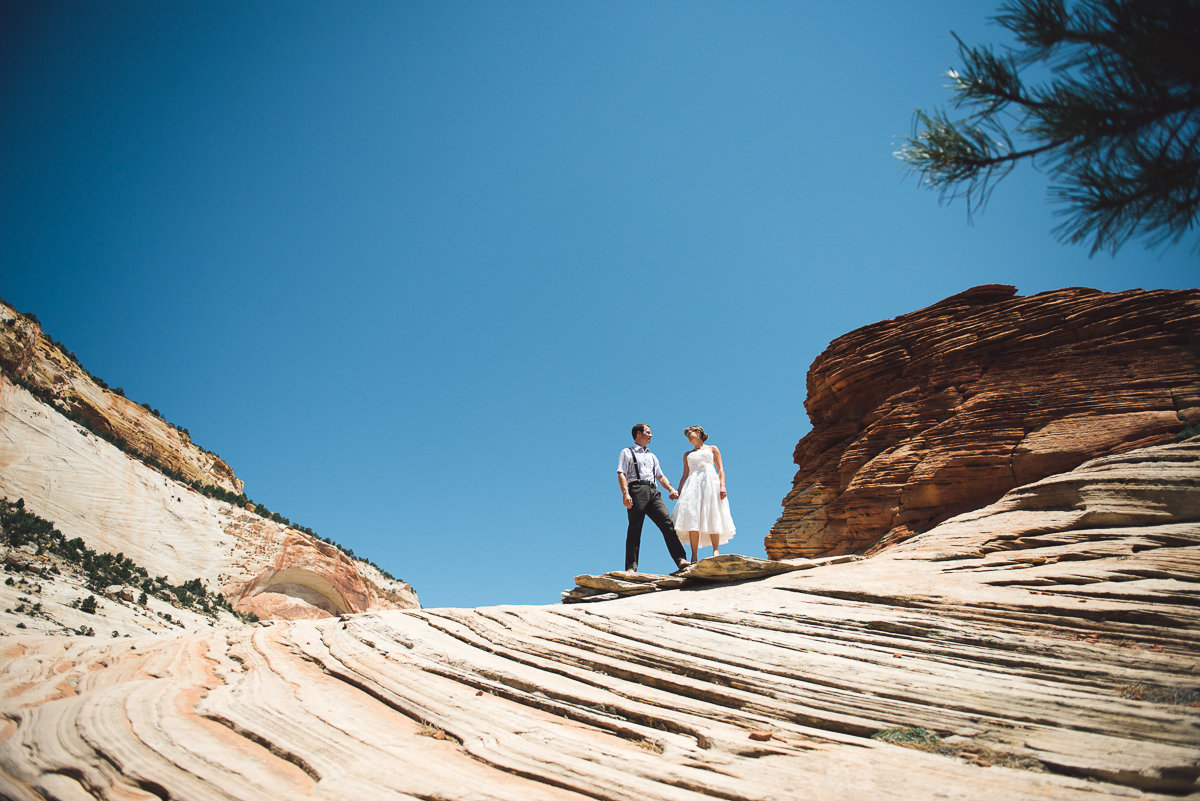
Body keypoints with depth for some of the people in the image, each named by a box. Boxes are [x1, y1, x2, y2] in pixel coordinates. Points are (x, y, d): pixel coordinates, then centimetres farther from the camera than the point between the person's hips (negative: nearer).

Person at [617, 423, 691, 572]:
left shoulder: (652, 456, 32)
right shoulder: (627, 453, 13)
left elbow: (660, 476, 27)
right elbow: (621, 474, 1)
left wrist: (671, 489, 7)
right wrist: (625, 493, -15)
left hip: (653, 492, 5)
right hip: (637, 490, -5)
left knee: (667, 522, -10)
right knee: (635, 528, -9)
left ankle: (680, 560, -16)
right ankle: (631, 567, -9)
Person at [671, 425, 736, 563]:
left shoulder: (712, 449, 19)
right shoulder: (687, 455, 28)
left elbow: (720, 469, 9)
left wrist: (722, 485, -7)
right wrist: (678, 492, 9)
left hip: (710, 481, -2)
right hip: (693, 484, 2)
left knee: (712, 517, -16)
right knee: (692, 518, -15)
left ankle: (716, 552, -22)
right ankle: (694, 557, -21)